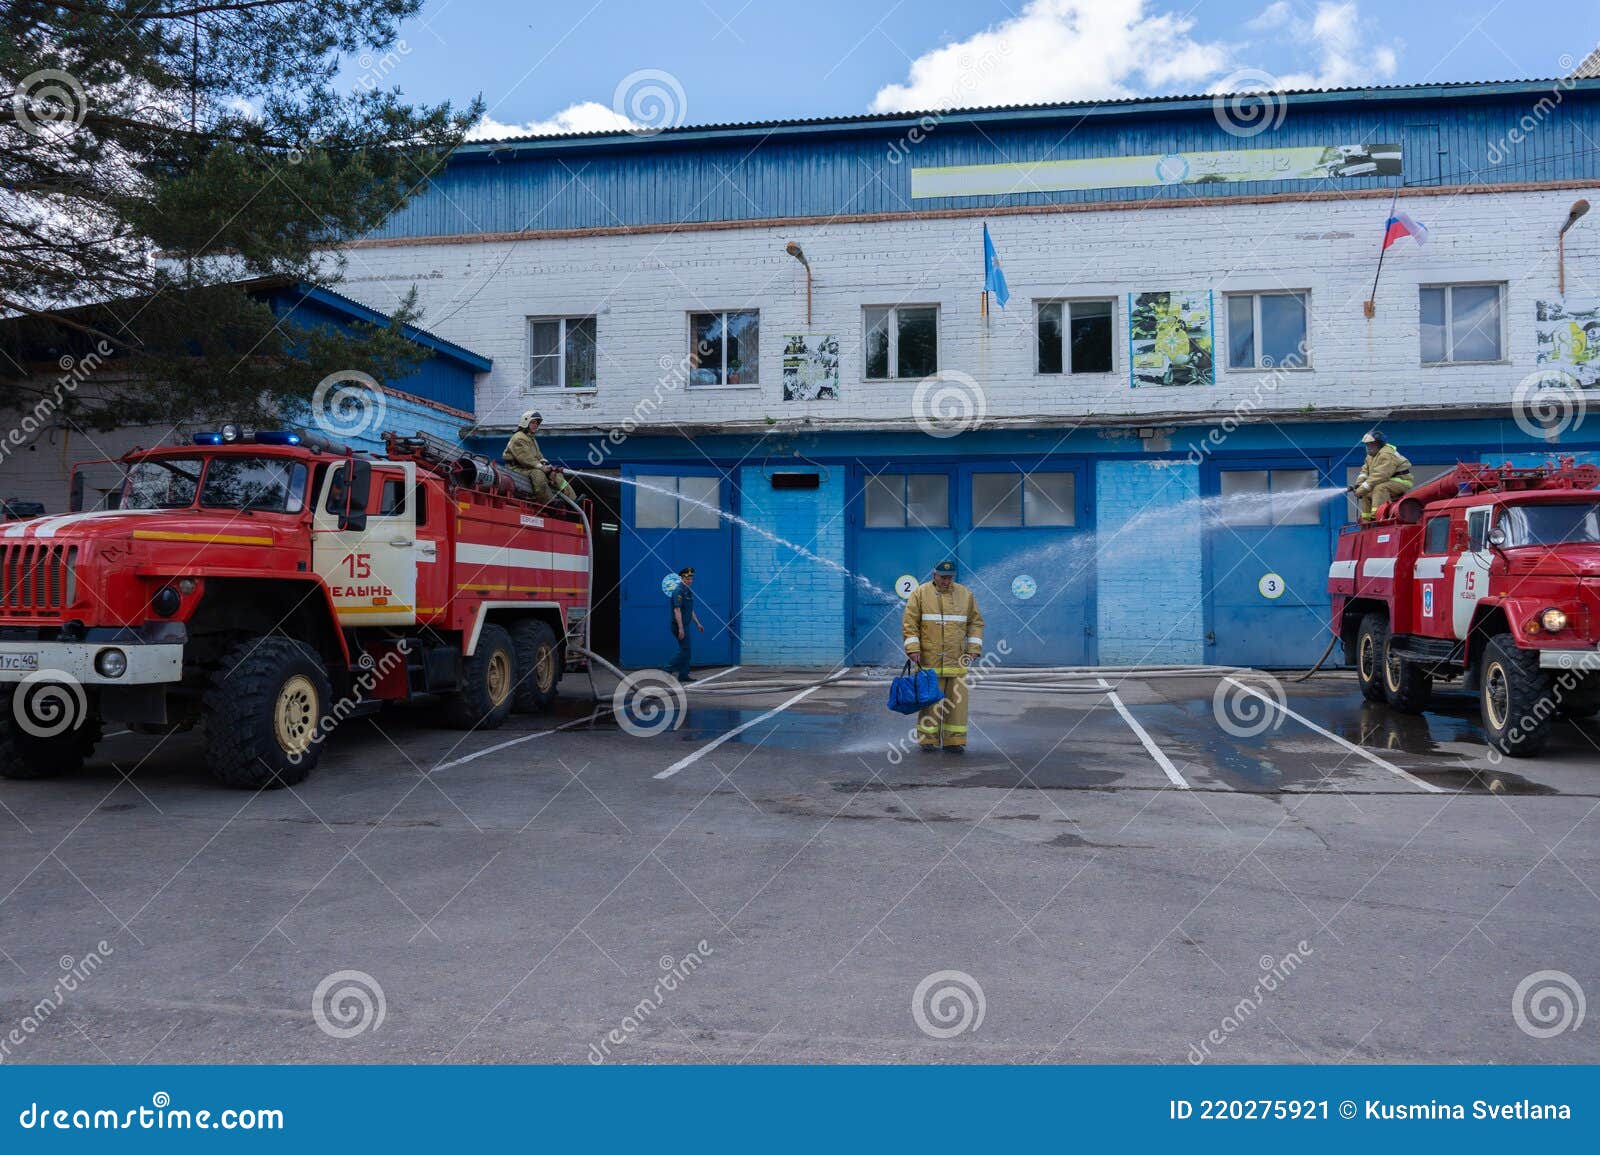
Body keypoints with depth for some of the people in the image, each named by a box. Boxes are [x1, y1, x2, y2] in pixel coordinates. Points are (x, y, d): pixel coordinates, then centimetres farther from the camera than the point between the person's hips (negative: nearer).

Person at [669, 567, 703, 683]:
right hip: (679, 625, -10)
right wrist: (680, 628, -26)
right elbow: (677, 610, -22)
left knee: (685, 650, 10)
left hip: (685, 625, 10)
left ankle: (683, 676, 13)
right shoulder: (679, 591, -15)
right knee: (685, 650, -10)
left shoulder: (689, 591, 16)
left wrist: (698, 624, 20)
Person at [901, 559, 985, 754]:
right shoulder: (920, 593, 3)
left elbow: (976, 622, 14)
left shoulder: (965, 594, 10)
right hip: (929, 658, -2)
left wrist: (973, 649, 4)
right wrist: (913, 648, -9)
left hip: (956, 659, 2)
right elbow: (909, 623, 0)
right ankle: (928, 740, 9)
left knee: (956, 700, 1)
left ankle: (955, 741, 8)